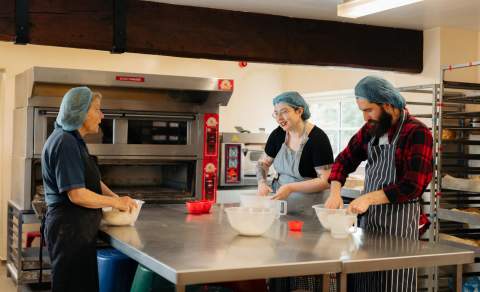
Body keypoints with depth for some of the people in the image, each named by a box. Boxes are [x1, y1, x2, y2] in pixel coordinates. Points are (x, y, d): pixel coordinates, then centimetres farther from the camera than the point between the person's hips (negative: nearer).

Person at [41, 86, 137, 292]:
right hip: (69, 229, -10)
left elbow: (91, 180, 23)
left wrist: (116, 197, 7)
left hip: (79, 227, 10)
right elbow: (76, 194, -22)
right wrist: (115, 202, -11)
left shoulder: (73, 140, 15)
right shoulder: (65, 142, -17)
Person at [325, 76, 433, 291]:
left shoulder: (417, 133, -14)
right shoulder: (370, 129, 8)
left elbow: (413, 186, -19)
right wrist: (335, 192, -3)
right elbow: (345, 160, 14)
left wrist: (368, 198, -21)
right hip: (370, 217, 7)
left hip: (399, 220, -6)